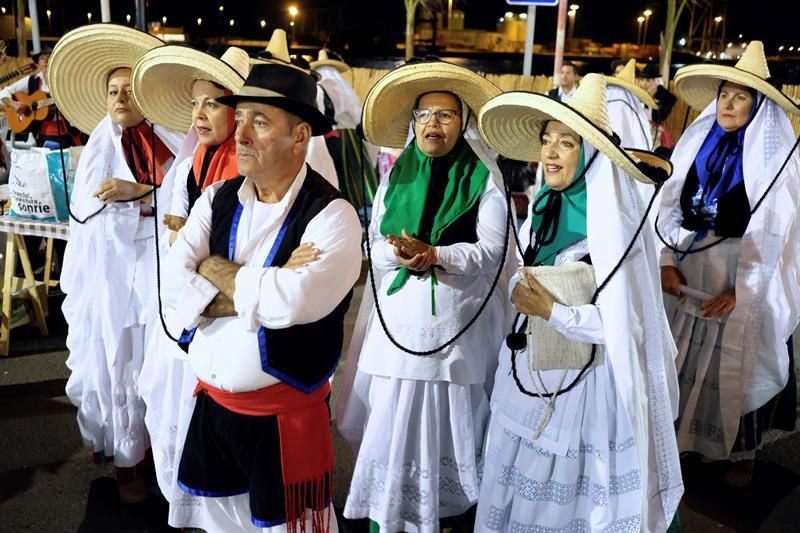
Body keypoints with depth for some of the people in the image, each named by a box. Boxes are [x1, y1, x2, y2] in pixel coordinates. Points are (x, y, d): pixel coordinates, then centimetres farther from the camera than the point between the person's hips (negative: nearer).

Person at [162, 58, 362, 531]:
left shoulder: (331, 214, -17)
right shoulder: (217, 200, 1)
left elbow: (293, 303, -31)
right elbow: (174, 284, -9)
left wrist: (217, 271, -15)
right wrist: (260, 290, -20)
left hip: (284, 412, -5)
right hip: (212, 401, 6)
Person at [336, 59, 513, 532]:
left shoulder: (483, 178, 0)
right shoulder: (396, 175, 11)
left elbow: (491, 250, -7)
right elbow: (375, 246, 8)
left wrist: (435, 255, -22)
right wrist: (399, 253, -15)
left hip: (457, 323, -3)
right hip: (399, 320, 3)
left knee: (450, 430, 4)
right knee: (391, 427, 6)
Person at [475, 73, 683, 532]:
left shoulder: (615, 224, -19)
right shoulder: (544, 205, 2)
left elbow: (626, 324, -20)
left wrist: (552, 312, -20)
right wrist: (520, 293, -7)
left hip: (585, 379, -6)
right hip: (531, 369, 6)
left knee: (568, 495, 11)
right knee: (525, 486, 19)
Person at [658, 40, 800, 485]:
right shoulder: (697, 142, 4)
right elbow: (671, 206, 4)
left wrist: (741, 290, -16)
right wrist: (667, 260, -7)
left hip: (747, 277, -4)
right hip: (693, 270, 4)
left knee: (737, 368, 7)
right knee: (686, 359, 10)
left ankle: (742, 453, 26)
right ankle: (687, 436, 28)